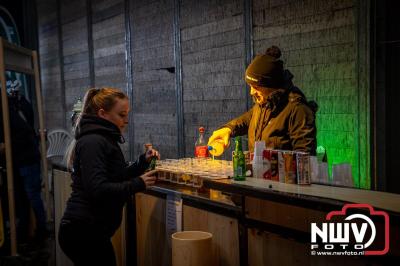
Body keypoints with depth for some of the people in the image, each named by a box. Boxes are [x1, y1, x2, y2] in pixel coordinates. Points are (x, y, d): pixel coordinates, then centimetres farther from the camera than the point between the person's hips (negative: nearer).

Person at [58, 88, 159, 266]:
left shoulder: (104, 140, 14)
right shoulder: (93, 143, -17)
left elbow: (117, 177, 17)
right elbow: (98, 190, -26)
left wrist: (143, 161, 3)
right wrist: (139, 184, -20)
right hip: (84, 231, -10)